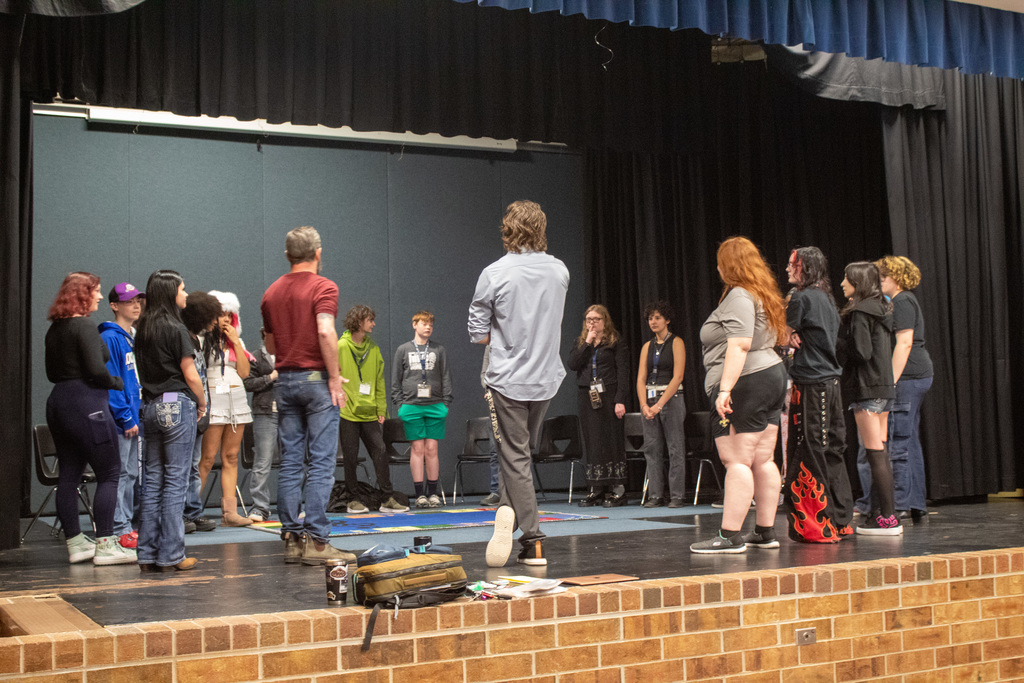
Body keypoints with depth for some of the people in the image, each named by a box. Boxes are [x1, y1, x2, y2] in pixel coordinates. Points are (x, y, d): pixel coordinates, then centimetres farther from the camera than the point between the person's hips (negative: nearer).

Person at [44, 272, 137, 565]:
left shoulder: (54, 330, 14)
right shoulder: (84, 327, -12)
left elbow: (52, 373, 20)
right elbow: (97, 370, -19)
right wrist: (118, 383, -2)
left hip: (58, 401, 9)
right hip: (86, 405, -9)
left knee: (68, 475, 10)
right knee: (109, 474, -3)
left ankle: (75, 543, 15)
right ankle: (104, 545, -4)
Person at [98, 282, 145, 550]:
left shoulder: (135, 337, 14)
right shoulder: (110, 338, -11)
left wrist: (141, 413, 11)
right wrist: (125, 417, -17)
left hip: (137, 416, 8)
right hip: (122, 419, -8)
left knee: (134, 473, 12)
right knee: (122, 473, -4)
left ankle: (128, 525, 20)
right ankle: (119, 530, 2)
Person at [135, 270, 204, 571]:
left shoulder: (143, 329, 10)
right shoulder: (175, 329, -11)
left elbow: (143, 371, 12)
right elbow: (190, 375, -11)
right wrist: (202, 403, 5)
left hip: (150, 406, 7)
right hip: (177, 404, -7)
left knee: (153, 479, 10)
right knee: (175, 481, -2)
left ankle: (148, 554, 13)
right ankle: (170, 555, 1)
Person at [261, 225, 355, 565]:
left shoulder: (271, 292, 13)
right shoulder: (323, 287, -7)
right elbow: (325, 332, -20)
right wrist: (335, 377, -15)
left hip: (285, 380, 6)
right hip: (316, 378, -6)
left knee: (290, 463, 7)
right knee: (321, 462, -4)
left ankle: (292, 538, 8)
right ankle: (316, 540, -7)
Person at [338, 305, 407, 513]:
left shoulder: (373, 349, 10)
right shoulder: (340, 347, -4)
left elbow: (379, 381, 12)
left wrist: (381, 409, 8)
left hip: (369, 413, 4)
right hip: (347, 412, -4)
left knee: (380, 451, -1)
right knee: (350, 457, 2)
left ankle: (388, 499, 4)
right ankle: (353, 500, 13)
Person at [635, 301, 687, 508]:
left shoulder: (676, 343, -1)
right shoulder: (647, 347, 14)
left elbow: (677, 377, -10)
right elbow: (641, 378, 8)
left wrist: (660, 404, -17)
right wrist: (644, 405, -8)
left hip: (671, 398, -5)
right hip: (649, 399, 5)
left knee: (675, 448, -5)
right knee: (652, 449, 3)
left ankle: (677, 496, -1)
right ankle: (655, 495, 7)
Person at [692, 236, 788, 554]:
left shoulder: (738, 297, -12)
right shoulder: (762, 295, 19)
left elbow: (739, 346, -23)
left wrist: (725, 389, -26)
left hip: (746, 383, -10)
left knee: (736, 459, -10)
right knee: (763, 460, 10)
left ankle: (730, 536, -11)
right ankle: (765, 532, 14)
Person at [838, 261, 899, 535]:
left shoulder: (859, 313, -12)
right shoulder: (880, 309, 15)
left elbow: (861, 352, -20)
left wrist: (836, 345, -4)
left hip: (867, 388, -9)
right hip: (884, 386, 9)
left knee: (875, 454, -7)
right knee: (881, 453, 11)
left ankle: (887, 518, -6)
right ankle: (880, 512, 15)